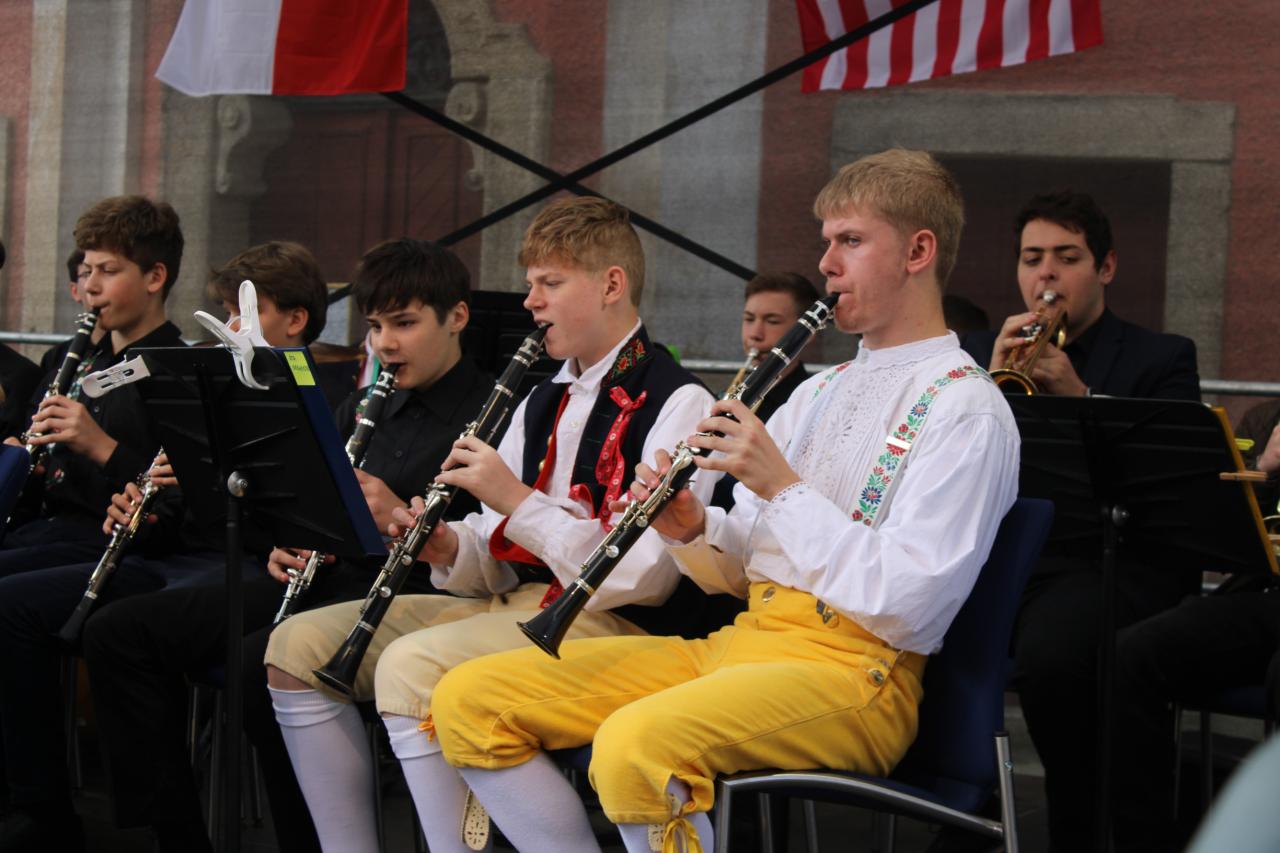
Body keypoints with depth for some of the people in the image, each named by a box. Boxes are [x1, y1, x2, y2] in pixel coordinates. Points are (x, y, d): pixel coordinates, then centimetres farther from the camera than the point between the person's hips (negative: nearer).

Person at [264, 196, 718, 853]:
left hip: (607, 621, -9)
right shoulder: (543, 402, 20)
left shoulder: (676, 403, -7)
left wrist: (518, 501, -18)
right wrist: (449, 552, -4)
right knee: (298, 644, -3)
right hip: (514, 601, 9)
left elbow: (646, 576, -18)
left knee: (411, 667, -32)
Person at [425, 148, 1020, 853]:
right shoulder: (818, 392, 21)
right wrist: (693, 532, -2)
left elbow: (909, 606, -17)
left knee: (636, 744, -38)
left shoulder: (966, 409, -5)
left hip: (852, 667, -8)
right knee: (467, 699, -3)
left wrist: (783, 488, -14)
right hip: (739, 639, 9)